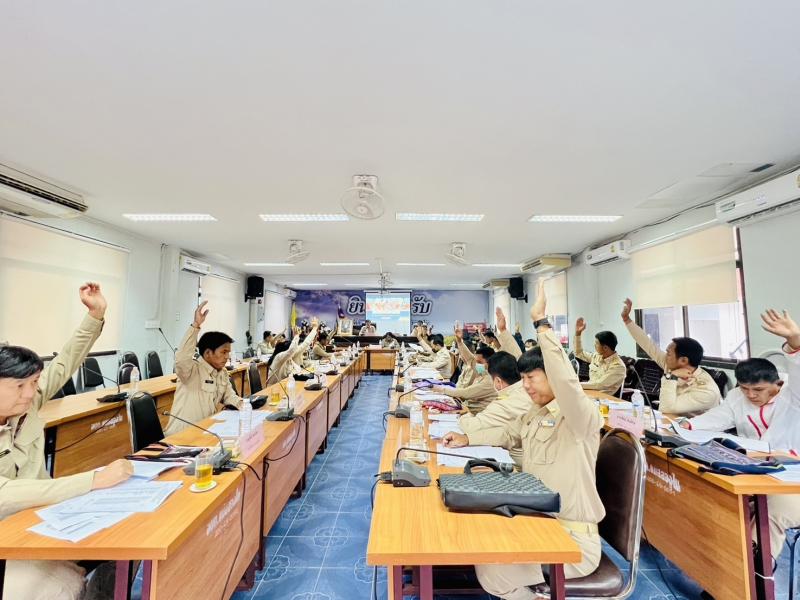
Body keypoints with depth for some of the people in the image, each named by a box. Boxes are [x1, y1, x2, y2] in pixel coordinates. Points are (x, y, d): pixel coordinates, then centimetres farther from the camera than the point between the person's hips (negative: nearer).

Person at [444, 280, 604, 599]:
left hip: (571, 540, -9)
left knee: (491, 569, -14)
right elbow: (508, 434, 24)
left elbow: (565, 378, -42)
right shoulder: (536, 413, 6)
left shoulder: (580, 415, -20)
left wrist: (541, 322, -40)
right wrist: (467, 438, 14)